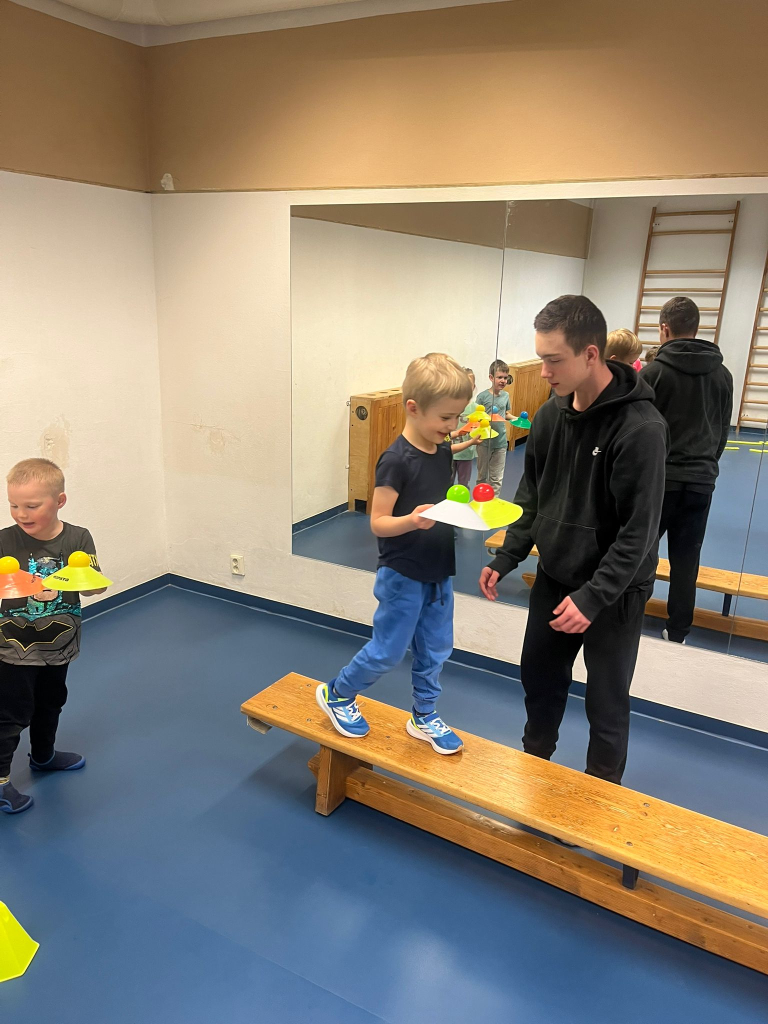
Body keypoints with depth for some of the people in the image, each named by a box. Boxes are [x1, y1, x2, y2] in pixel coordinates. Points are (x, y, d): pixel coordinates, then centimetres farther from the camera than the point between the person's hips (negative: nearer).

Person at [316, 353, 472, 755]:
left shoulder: (444, 452, 3)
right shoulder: (396, 459, -21)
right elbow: (378, 522, -20)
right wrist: (412, 521, -38)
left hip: (439, 572, 7)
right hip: (403, 575, -7)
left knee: (435, 650, 16)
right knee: (388, 651, 5)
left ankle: (424, 716, 35)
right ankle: (337, 693, 30)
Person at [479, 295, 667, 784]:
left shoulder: (641, 429, -24)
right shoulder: (551, 414, -3)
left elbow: (639, 532, -23)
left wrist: (593, 596, -26)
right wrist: (505, 559, 0)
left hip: (614, 590, -6)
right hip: (554, 578, 6)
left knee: (607, 701, 11)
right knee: (539, 675, 21)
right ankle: (535, 757, 46)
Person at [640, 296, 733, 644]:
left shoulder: (653, 372, -10)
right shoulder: (723, 375, 5)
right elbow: (723, 432, 12)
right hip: (701, 481, 4)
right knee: (686, 562, 10)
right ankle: (677, 634, 19)